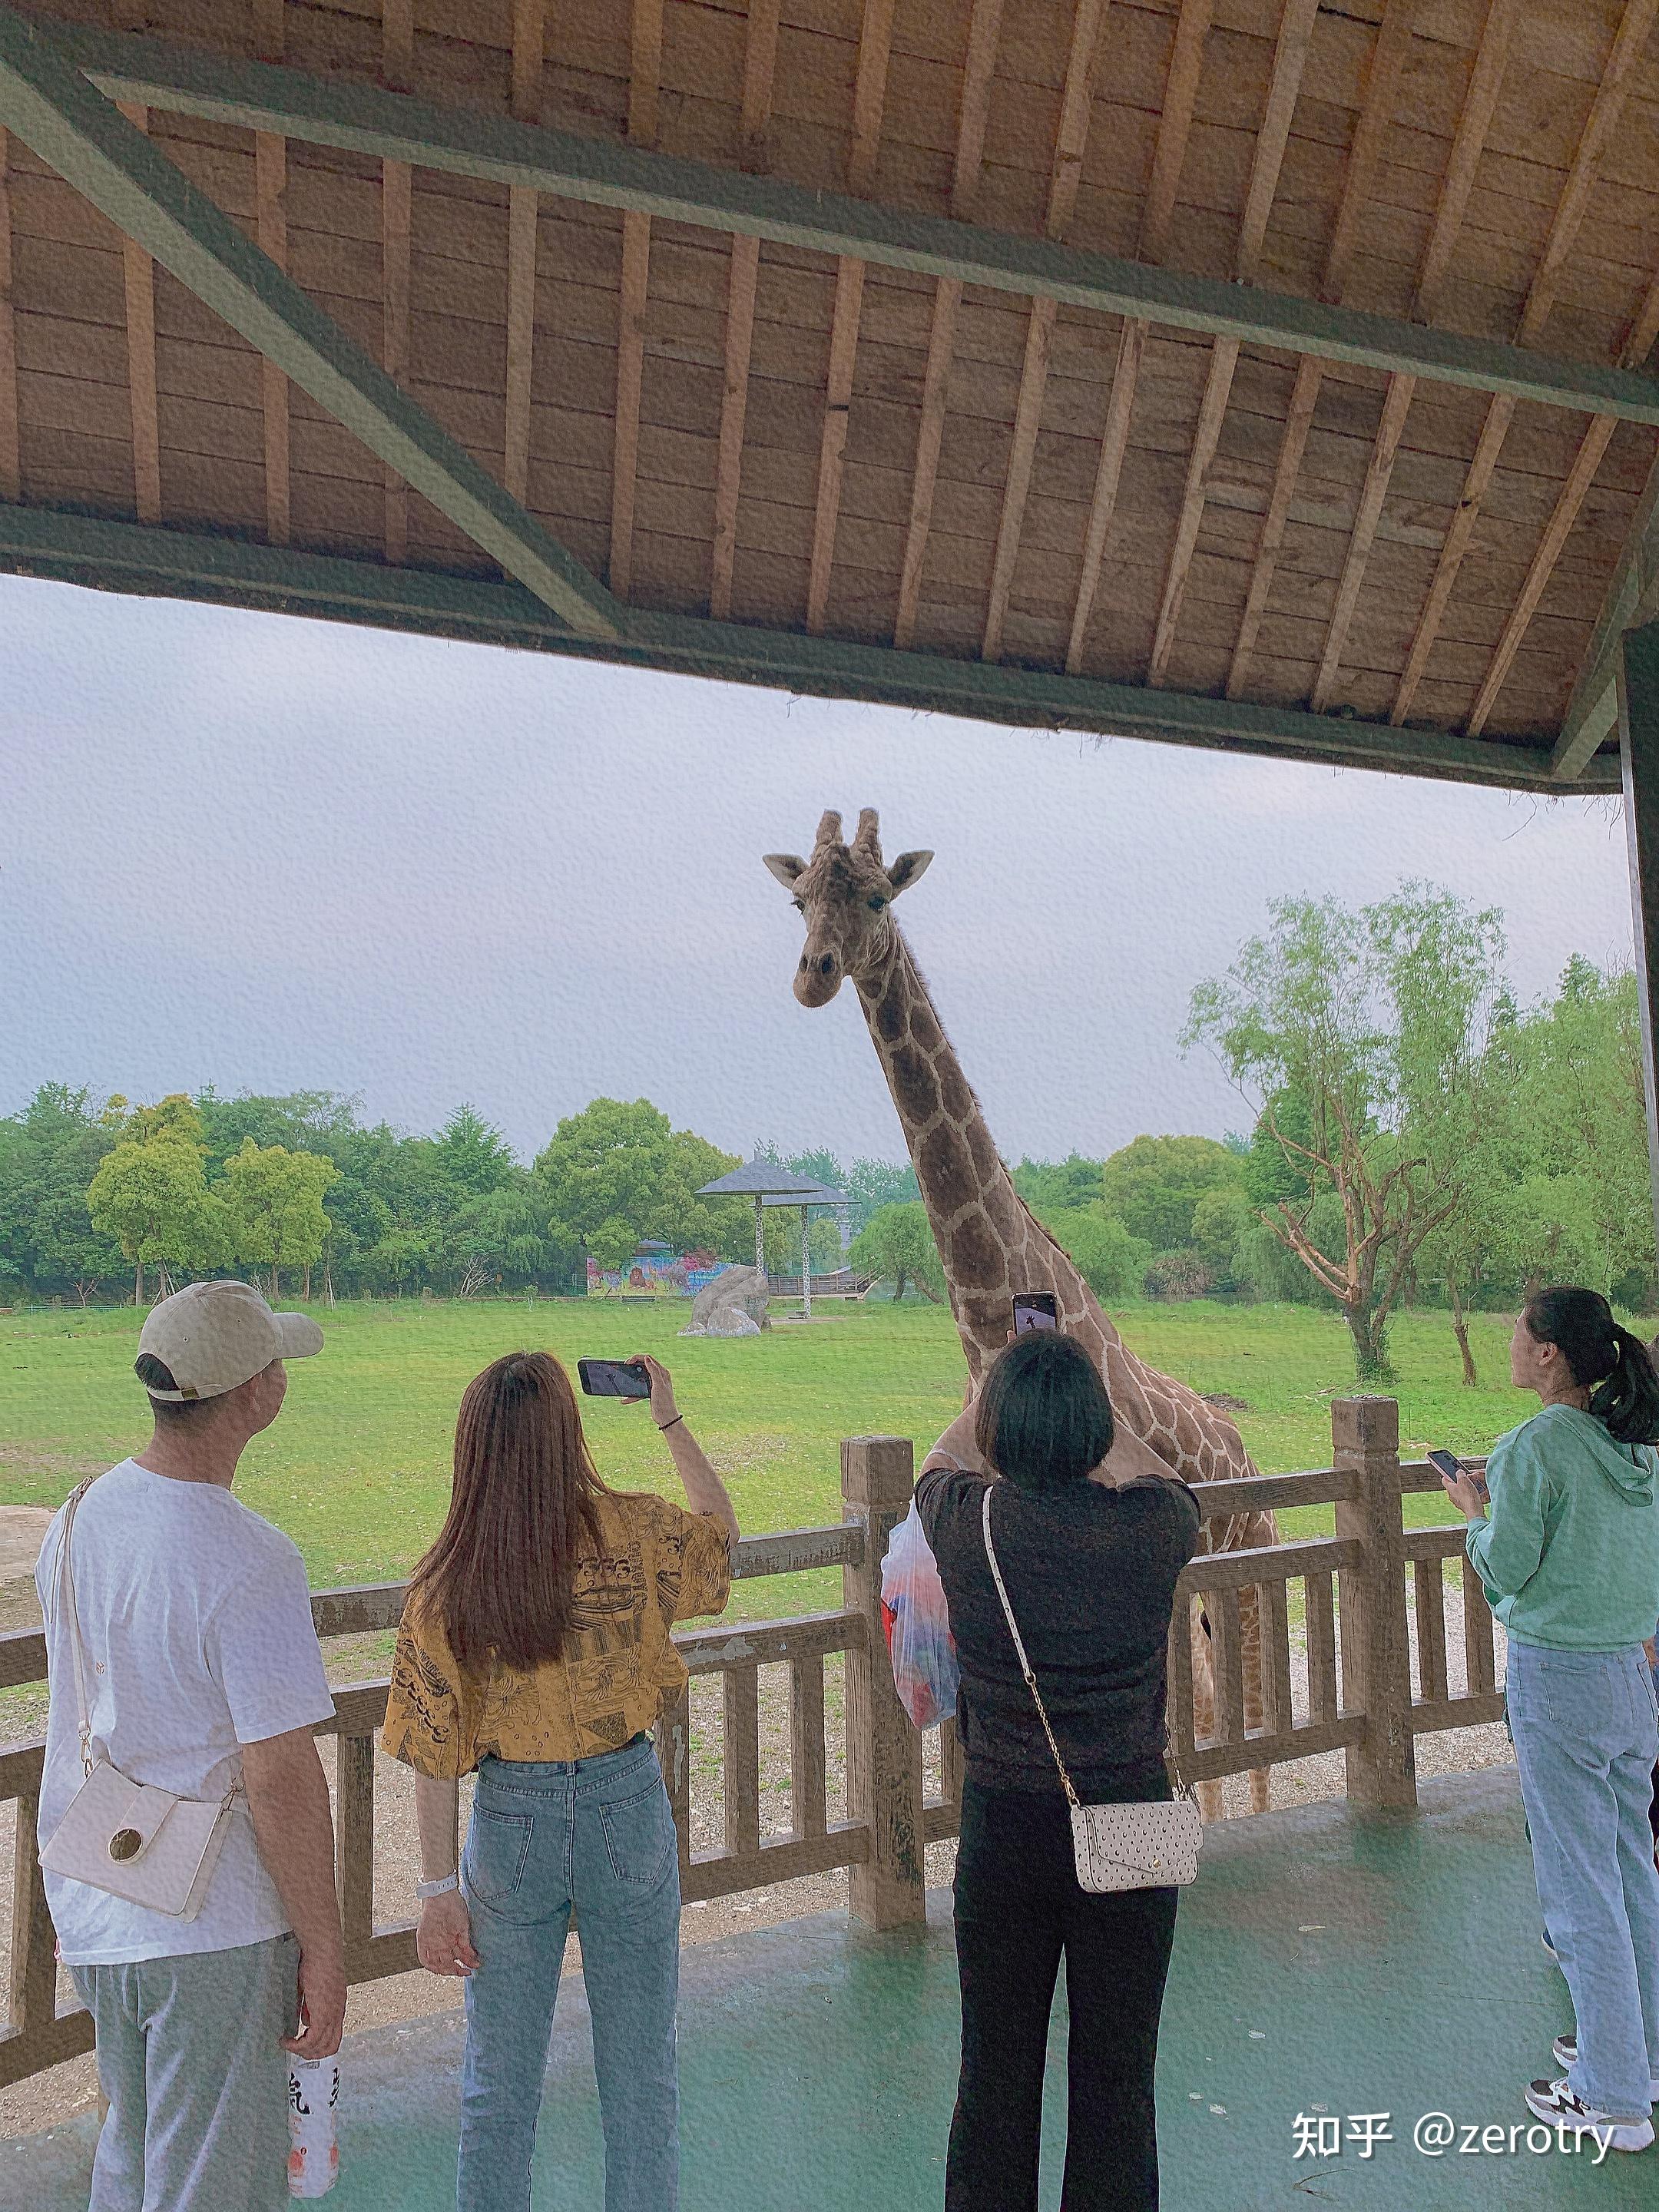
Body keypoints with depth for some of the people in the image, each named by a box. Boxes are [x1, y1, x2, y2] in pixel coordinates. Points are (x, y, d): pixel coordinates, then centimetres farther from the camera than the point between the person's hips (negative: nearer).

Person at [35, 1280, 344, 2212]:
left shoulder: (76, 1521, -1)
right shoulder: (249, 1563, -27)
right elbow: (281, 1781, -24)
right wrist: (324, 1949, -12)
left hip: (91, 1916, 8)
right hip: (211, 1928, -7)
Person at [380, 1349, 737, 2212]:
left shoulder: (447, 1577, -13)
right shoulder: (633, 1532, -14)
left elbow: (434, 1749, -8)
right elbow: (721, 1529, 8)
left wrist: (440, 1889, 0)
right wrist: (670, 1419, 11)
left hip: (511, 1823, 0)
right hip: (626, 1805, 0)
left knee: (499, 2081, 20)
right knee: (641, 2069, 19)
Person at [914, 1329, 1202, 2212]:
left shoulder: (967, 1524, -15)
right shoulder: (1151, 1527, -14)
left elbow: (941, 1459, 11)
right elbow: (1170, 1482, 12)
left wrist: (998, 1391, 26)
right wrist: (1087, 1397, 21)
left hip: (1001, 1827, 0)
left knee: (996, 2071, 17)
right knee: (1117, 2073, 16)